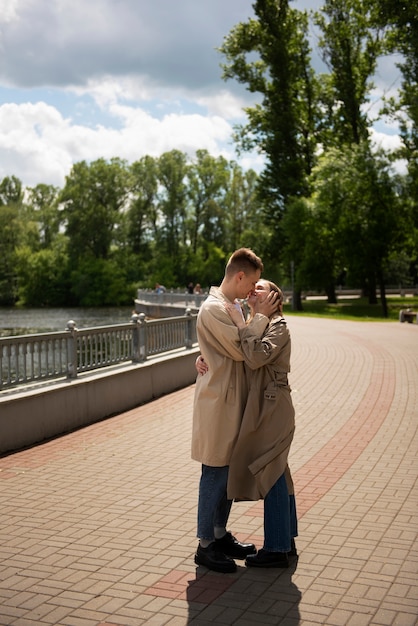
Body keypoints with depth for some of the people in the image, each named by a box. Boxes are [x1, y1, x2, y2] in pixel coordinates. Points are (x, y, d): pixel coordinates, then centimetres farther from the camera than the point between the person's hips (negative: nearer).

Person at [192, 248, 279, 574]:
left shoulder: (228, 306, 14)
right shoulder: (213, 308, -18)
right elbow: (240, 351, -20)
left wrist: (260, 317, 4)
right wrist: (259, 317, -12)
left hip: (232, 401, 10)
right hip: (218, 403, -10)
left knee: (228, 472, 16)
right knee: (215, 473, -1)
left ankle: (220, 534, 29)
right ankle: (205, 545, 11)